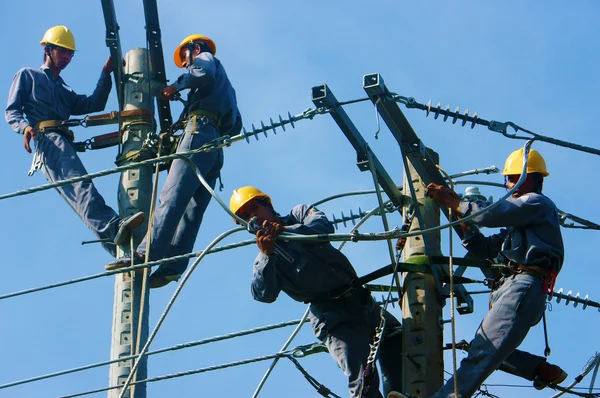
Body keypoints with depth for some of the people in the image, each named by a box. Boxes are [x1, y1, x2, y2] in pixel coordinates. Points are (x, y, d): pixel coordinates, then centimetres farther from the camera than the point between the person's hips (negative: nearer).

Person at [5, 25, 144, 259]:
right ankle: (111, 227, -52)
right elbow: (11, 111, 9)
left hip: (63, 144, 7)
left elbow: (94, 104, 23)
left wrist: (106, 73, 14)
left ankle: (118, 247, -28)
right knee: (78, 183, -29)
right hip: (46, 140, -7)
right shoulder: (28, 76, 22)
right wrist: (24, 127, -13)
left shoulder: (65, 92, 39)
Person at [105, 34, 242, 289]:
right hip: (217, 148, 9)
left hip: (200, 129, -9)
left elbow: (204, 73, -9)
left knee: (172, 197, -23)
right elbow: (235, 124, 32)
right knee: (191, 211, -3)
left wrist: (176, 86, 1)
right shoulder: (225, 86, 41)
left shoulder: (204, 58, 16)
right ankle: (172, 265, -17)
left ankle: (146, 253, -37)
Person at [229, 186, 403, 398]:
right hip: (332, 317, -4)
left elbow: (324, 226, -12)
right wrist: (267, 255, -27)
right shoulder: (263, 259, 5)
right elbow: (264, 295, -14)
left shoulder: (299, 214, 11)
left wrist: (286, 230, -27)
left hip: (362, 300, 5)